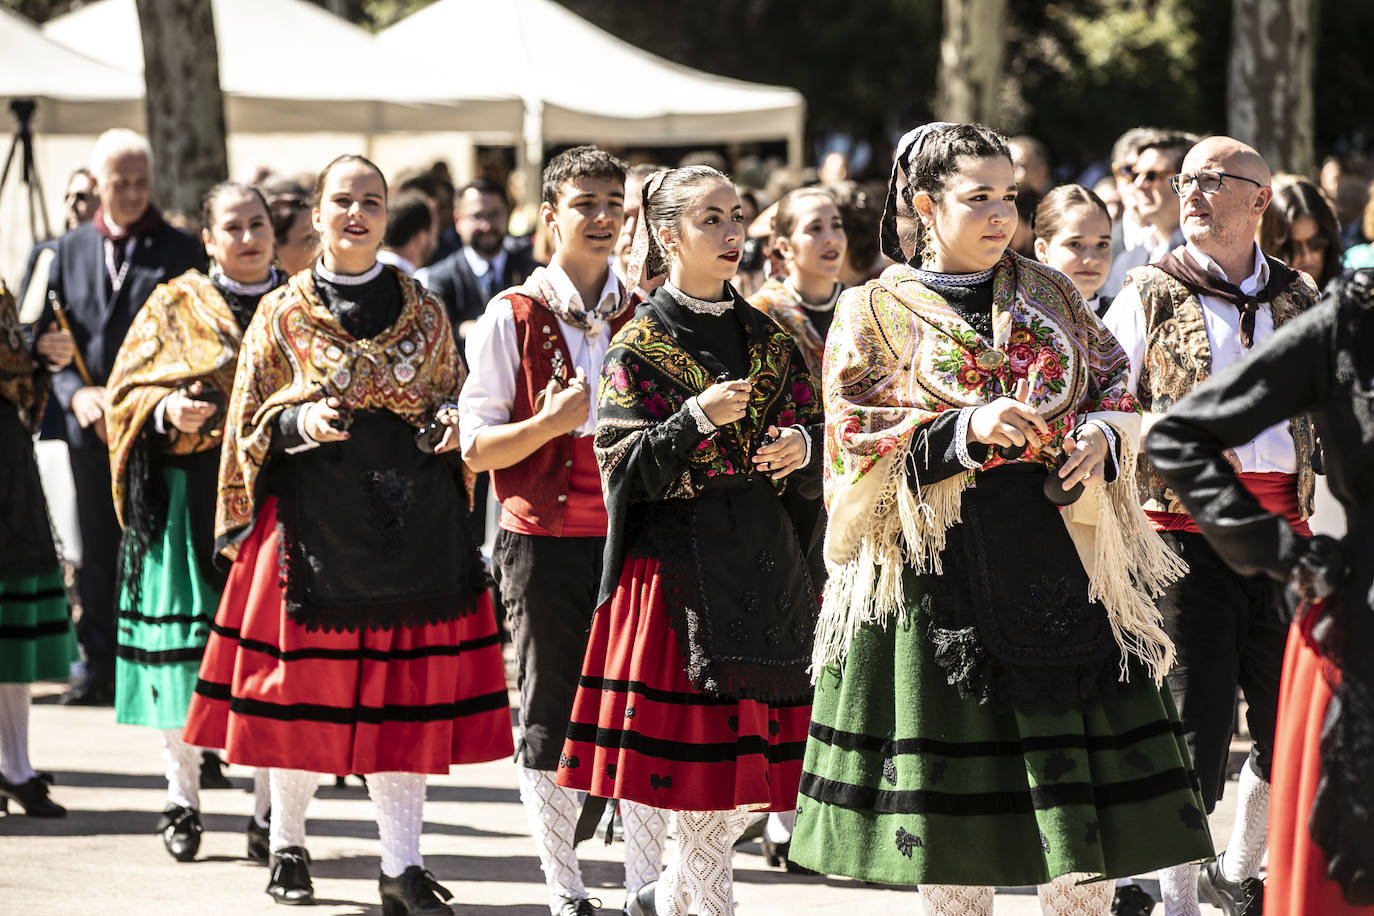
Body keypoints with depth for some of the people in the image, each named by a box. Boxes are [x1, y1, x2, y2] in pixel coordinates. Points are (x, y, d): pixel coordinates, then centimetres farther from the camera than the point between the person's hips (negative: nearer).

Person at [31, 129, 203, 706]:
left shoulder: (180, 252, 2)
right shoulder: (70, 251, 11)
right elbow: (45, 339, 10)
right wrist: (76, 394, -7)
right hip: (90, 426, 3)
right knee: (97, 555, 8)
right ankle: (99, 668, 15)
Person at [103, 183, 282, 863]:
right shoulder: (175, 309, 9)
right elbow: (127, 394, 6)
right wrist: (167, 411, -15)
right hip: (193, 495, -1)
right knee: (183, 645, -2)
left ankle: (270, 809, 2)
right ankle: (183, 800, 11)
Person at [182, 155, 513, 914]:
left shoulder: (424, 313, 9)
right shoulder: (282, 315, 4)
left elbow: (454, 398, 17)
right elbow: (249, 424, 6)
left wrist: (450, 423, -5)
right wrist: (299, 423, -14)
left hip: (413, 527, 1)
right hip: (315, 523, -1)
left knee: (403, 689, -1)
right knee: (302, 685, 2)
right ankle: (287, 846, 19)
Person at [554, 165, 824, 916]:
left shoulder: (768, 338, 13)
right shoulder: (640, 345, -2)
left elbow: (811, 427, 15)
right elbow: (623, 467, -9)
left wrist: (803, 446, -8)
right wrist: (699, 420, -22)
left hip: (764, 569, 5)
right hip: (682, 567, -5)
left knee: (750, 765, 6)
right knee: (697, 764, -6)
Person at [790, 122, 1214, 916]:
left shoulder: (1048, 294, 12)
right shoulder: (875, 314, 3)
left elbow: (1116, 389, 16)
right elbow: (856, 448, -4)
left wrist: (1101, 437, -6)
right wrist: (966, 429, -17)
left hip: (1062, 558, 3)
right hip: (942, 572, -3)